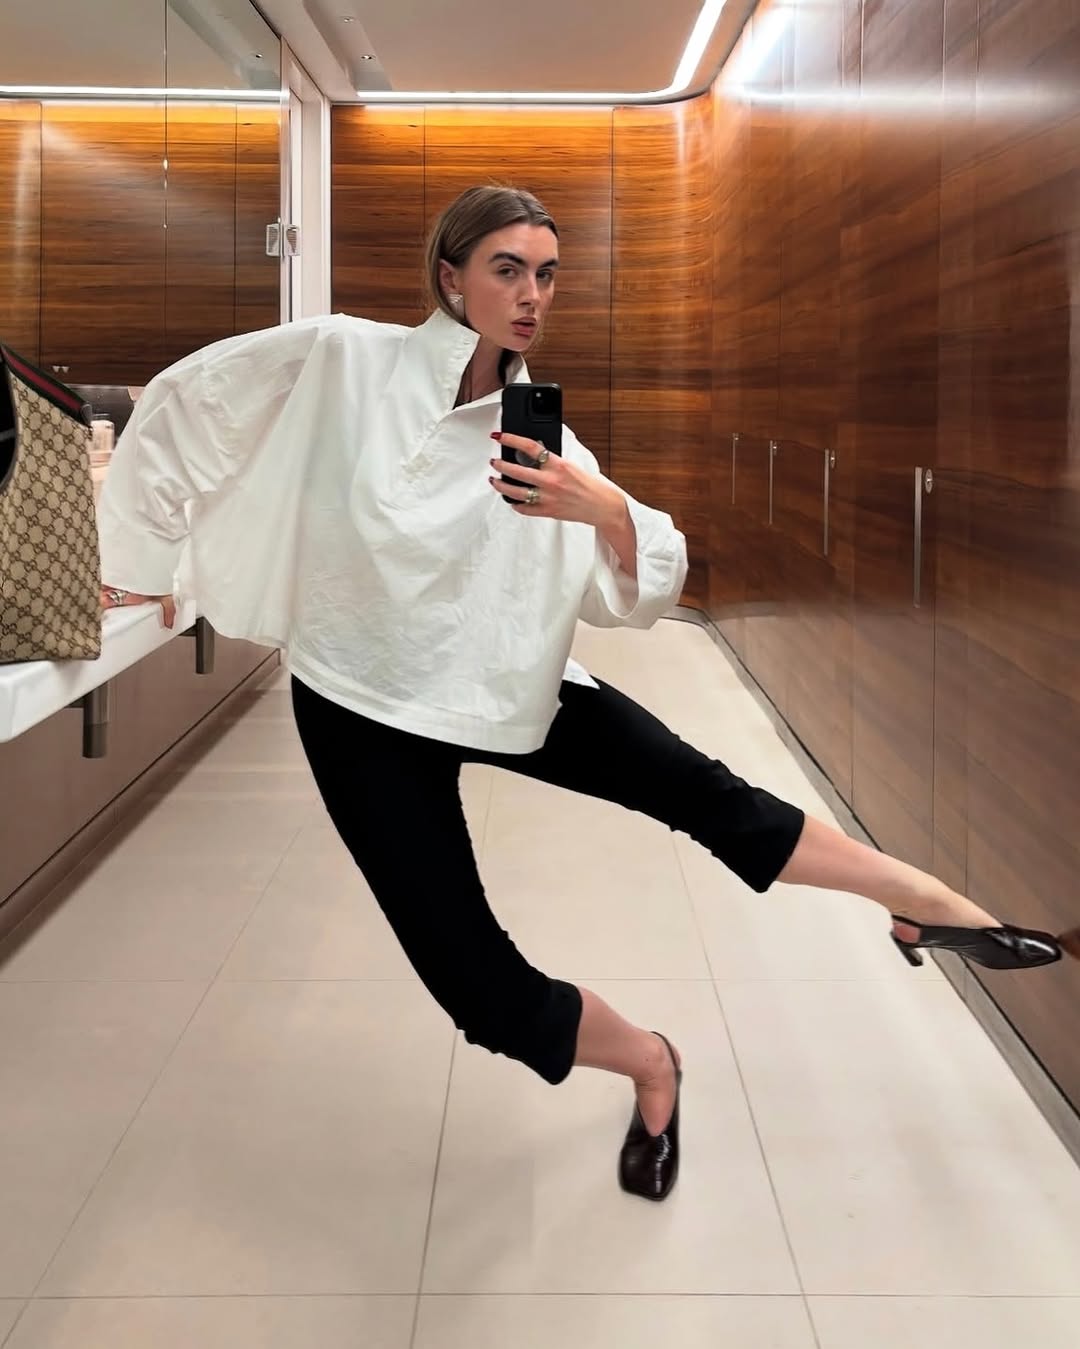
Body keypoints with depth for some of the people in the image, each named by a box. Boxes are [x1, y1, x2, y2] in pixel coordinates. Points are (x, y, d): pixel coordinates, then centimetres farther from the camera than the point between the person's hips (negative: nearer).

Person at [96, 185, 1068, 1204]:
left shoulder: (539, 435, -4)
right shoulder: (344, 362, -12)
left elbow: (643, 592, -5)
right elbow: (184, 399, 0)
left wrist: (606, 509, -27)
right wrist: (139, 556, 4)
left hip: (499, 688, 3)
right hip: (363, 707, -2)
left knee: (697, 789, -4)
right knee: (485, 995, -9)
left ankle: (928, 907, 15)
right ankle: (651, 1066, 20)